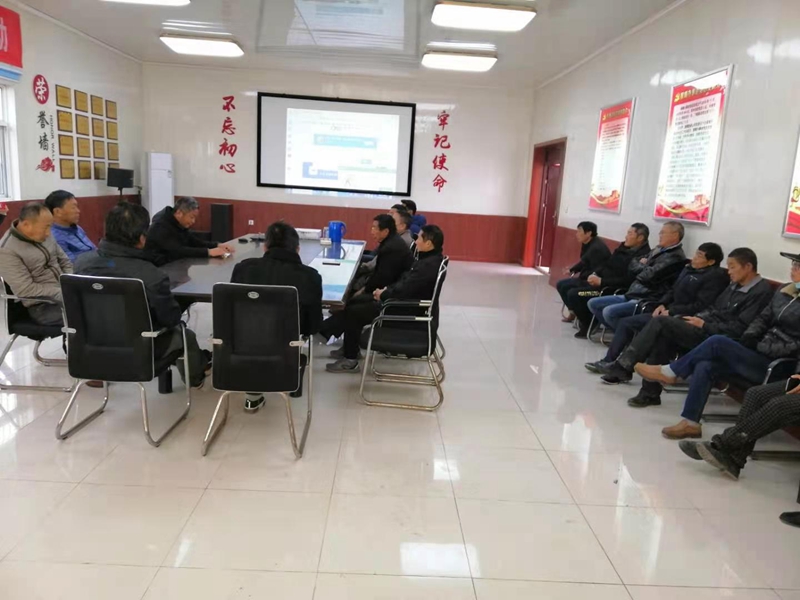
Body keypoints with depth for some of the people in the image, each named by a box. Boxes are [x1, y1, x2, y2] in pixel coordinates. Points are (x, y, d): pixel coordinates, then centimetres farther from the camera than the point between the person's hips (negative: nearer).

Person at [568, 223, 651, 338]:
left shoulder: (641, 256, -18)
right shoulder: (624, 247, 11)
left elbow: (627, 281, -26)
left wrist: (601, 281, -22)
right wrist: (596, 274, -1)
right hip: (603, 283, 9)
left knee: (574, 295, -19)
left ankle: (588, 325, 0)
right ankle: (586, 320, 12)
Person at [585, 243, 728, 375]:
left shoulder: (715, 276, -12)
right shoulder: (689, 269, 15)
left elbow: (700, 306, -21)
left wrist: (671, 312, -18)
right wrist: (662, 304, 1)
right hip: (669, 312, 9)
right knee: (625, 323, 2)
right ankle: (609, 361, 5)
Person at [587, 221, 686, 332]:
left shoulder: (676, 257, -12)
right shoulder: (659, 250, 17)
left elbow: (649, 276, -22)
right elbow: (632, 265, 17)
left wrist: (640, 266, -1)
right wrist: (642, 265, -5)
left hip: (647, 301, -10)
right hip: (631, 294, 10)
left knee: (609, 312, -30)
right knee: (593, 303, 4)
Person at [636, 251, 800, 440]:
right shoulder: (784, 291, 14)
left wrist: (763, 348, -16)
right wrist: (748, 340, 0)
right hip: (759, 355, 7)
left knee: (717, 342, -25)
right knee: (705, 366, -17)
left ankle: (669, 372, -8)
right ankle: (690, 423, -14)